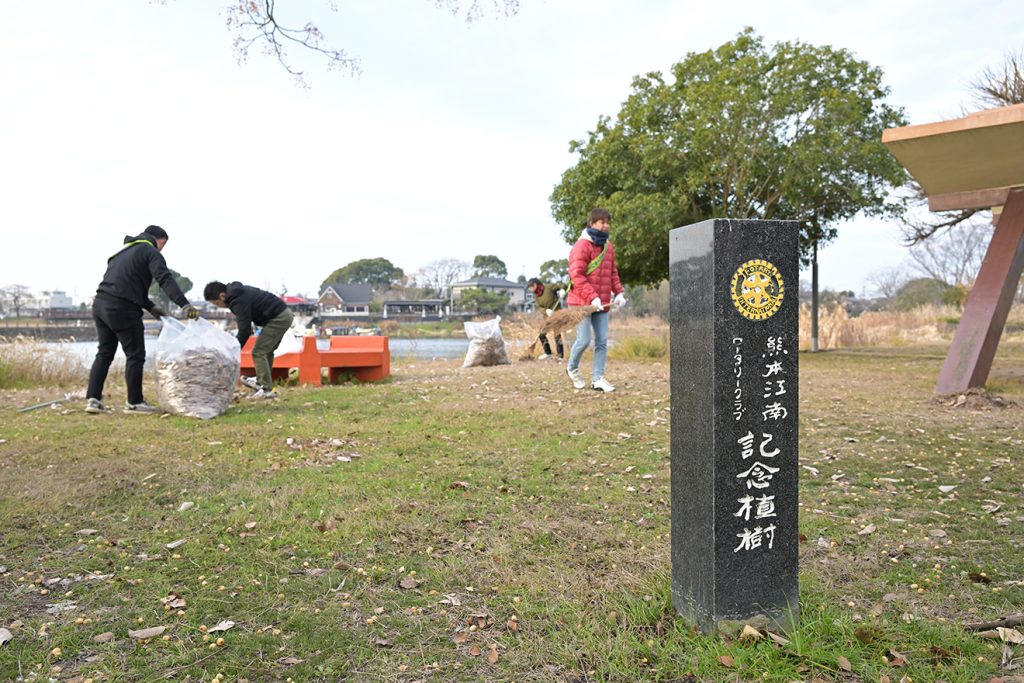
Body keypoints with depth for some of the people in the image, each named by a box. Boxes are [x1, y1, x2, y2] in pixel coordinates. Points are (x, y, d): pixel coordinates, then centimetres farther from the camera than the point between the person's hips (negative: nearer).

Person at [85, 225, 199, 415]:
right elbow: (165, 279, -18)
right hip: (122, 309, -9)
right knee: (135, 356, 0)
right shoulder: (150, 252, -2)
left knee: (104, 353, 16)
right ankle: (134, 403, 6)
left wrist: (150, 307, 18)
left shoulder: (123, 251, 26)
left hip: (100, 304, 9)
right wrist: (185, 305, -28)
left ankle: (93, 399, 15)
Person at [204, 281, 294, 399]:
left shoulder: (239, 301, -19)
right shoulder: (238, 291, 11)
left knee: (258, 353, -8)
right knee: (267, 351, 21)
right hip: (285, 314, 10)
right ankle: (261, 381, 31)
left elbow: (245, 330, -19)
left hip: (279, 318, -10)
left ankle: (266, 390, -8)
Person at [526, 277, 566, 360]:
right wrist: (546, 310, -24)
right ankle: (547, 353, 21)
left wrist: (562, 289, -33)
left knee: (557, 334, -7)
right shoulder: (536, 296, 6)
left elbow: (561, 285, -11)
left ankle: (561, 355, -1)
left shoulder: (549, 287, -12)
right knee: (541, 333, 5)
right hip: (547, 316, 7)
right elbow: (539, 307, -4)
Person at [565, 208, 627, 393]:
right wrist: (592, 297, -23)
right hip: (582, 302, -7)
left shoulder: (608, 246, 14)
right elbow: (576, 275, -17)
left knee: (602, 341, 4)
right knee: (584, 340, -5)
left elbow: (613, 272, 19)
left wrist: (619, 292, 4)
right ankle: (572, 368, 22)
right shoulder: (582, 245, -11)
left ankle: (597, 378, 10)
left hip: (602, 303, 7)